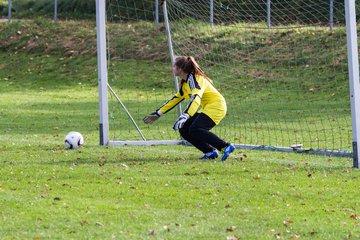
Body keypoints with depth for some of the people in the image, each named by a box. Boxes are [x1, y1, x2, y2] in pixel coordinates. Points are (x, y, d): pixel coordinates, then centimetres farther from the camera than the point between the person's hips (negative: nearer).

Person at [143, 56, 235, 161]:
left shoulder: (194, 79, -18)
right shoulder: (185, 82, 12)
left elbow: (195, 99, -34)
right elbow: (175, 99, 24)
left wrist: (185, 116, -47)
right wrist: (157, 114, 25)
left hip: (216, 106, -9)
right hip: (206, 108, 9)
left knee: (194, 130, -26)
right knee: (184, 130, 1)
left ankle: (226, 147, -26)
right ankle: (210, 152, 0)